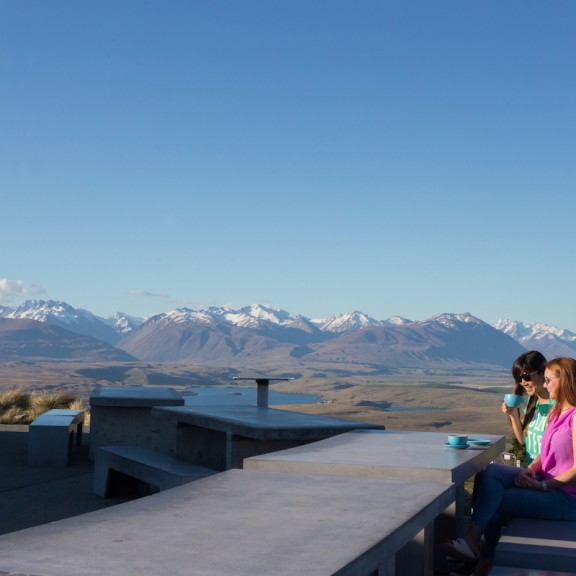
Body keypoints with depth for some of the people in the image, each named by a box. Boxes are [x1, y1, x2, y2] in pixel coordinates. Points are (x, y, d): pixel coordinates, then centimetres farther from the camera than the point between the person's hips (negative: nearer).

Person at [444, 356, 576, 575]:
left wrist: (542, 486, -20)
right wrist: (531, 469, -2)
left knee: (493, 498, -20)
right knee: (490, 472, -13)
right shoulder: (557, 412, 14)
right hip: (545, 481, 8)